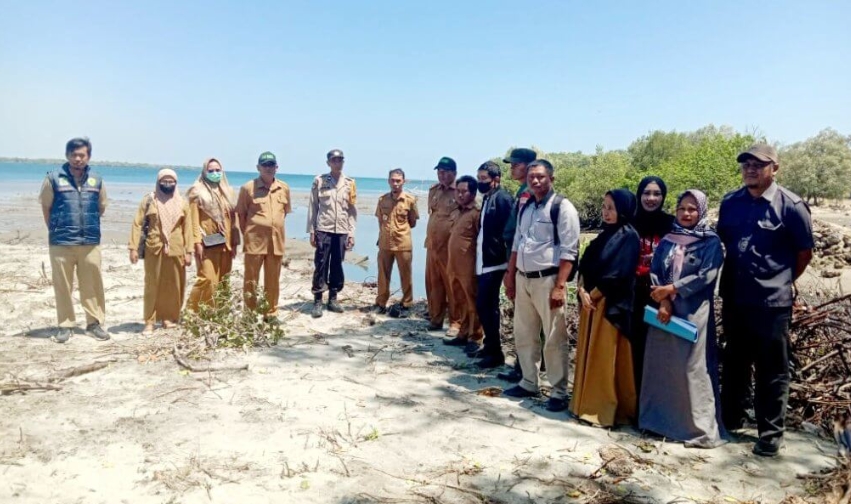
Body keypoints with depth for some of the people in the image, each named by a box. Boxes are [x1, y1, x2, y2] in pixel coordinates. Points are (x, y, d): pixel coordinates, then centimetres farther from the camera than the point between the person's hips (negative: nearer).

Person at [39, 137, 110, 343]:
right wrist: (56, 230, 9)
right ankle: (65, 325, 14)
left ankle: (94, 323, 14)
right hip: (61, 242, -2)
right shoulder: (54, 178, -2)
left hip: (90, 242, 2)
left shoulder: (96, 179, 5)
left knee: (92, 284, 5)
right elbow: (46, 206, 6)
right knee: (62, 285, 5)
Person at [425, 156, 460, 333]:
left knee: (452, 285, 0)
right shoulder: (433, 190, 12)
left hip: (450, 246, -6)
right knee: (433, 283, 12)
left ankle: (455, 323, 10)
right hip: (432, 245, 7)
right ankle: (435, 318, 25)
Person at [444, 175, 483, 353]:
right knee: (459, 302, 14)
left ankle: (475, 339, 8)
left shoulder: (476, 213, -10)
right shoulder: (456, 212, 14)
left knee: (472, 303, 1)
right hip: (454, 265, 8)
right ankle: (463, 334, 24)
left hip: (469, 267, -8)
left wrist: (477, 263, -12)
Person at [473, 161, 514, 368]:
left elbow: (507, 231, -18)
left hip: (493, 262, -9)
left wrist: (503, 257, -21)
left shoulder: (502, 198, -13)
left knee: (485, 306, -6)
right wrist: (478, 248, 15)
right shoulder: (487, 198, 15)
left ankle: (495, 352, 3)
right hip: (483, 261, 9)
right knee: (486, 306, 15)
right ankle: (490, 346, 26)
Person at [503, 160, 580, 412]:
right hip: (523, 278, 7)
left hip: (547, 280, -7)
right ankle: (528, 383, 28)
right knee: (524, 335, 14)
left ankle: (559, 392, 11)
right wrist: (510, 278, 15)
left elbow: (569, 251, -15)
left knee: (554, 339, 0)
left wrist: (559, 287, -20)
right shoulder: (525, 208, 13)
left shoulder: (563, 207, -9)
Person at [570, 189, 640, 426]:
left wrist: (593, 295, -11)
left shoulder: (629, 236, -9)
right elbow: (584, 265, 11)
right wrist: (582, 291, -5)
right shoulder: (604, 234, 16)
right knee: (589, 355, 11)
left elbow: (617, 275, -18)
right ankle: (588, 404, 21)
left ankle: (605, 410, 6)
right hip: (591, 302, 8)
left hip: (611, 306, -8)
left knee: (606, 358, -3)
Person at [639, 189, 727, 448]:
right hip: (664, 310, 4)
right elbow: (654, 272, 5)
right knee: (661, 364, 7)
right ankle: (661, 419, 19)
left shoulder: (711, 242, 0)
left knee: (692, 367, -3)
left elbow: (707, 275, -10)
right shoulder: (667, 240, 12)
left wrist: (671, 289, -14)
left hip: (694, 312, -4)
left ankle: (699, 427, 4)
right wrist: (663, 301, -10)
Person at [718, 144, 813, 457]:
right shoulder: (730, 203, 3)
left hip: (772, 302, -4)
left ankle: (771, 433, 18)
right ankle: (730, 418, 33)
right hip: (734, 298, 5)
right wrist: (738, 274, 13)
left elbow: (805, 252, 0)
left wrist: (782, 280, 10)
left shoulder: (791, 205, -9)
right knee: (734, 363, 17)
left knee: (772, 370, 6)